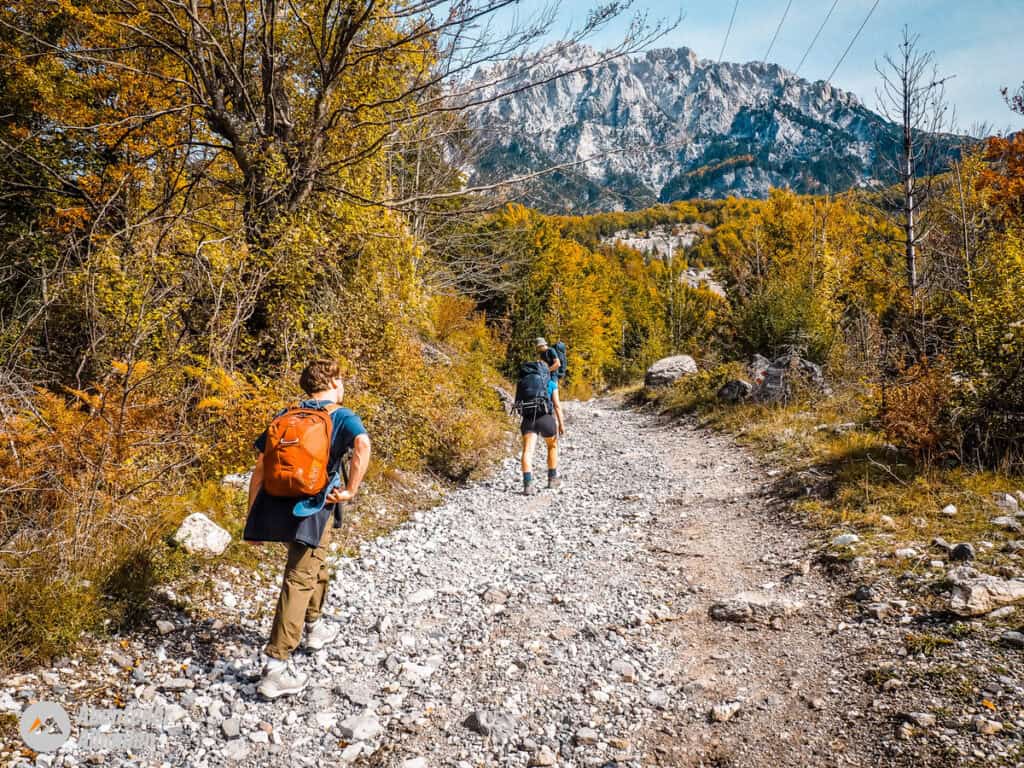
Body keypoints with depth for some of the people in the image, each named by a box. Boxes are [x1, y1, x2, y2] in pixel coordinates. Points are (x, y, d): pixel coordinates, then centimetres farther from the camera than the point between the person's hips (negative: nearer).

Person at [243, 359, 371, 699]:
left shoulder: (285, 416, 15)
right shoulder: (342, 416, 1)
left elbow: (260, 466, 12)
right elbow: (362, 445, -23)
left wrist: (253, 514, 17)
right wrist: (350, 490, -14)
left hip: (277, 504, 7)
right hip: (312, 508, -6)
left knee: (314, 564, 30)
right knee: (300, 581, -3)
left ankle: (314, 627, 48)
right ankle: (275, 668, -7)